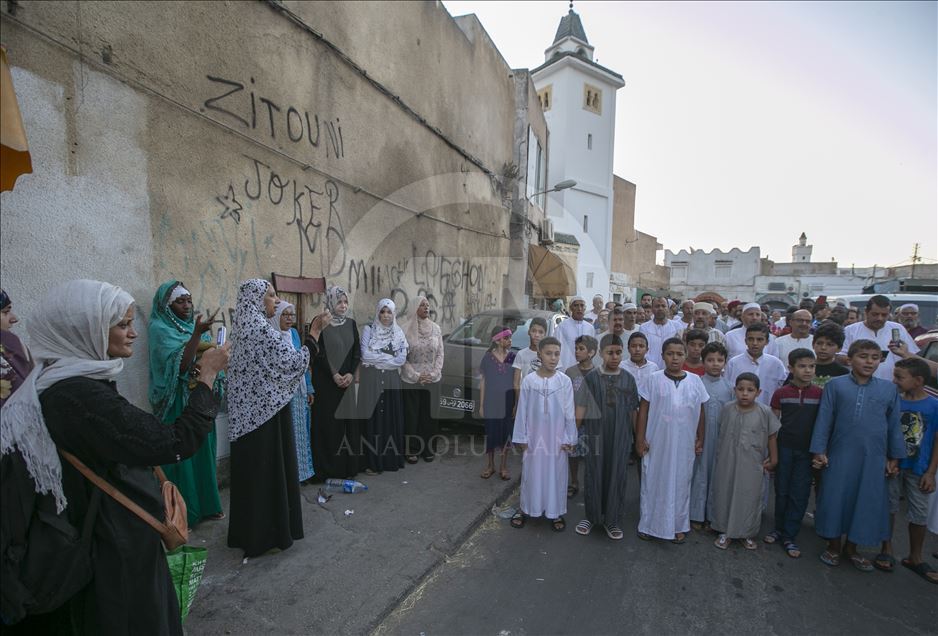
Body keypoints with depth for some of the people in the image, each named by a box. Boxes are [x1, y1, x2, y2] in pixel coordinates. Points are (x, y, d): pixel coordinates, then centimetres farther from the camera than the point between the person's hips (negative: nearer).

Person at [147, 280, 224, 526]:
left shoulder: (195, 326, 11)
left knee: (203, 451, 12)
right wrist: (197, 334, -31)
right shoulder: (159, 329, -8)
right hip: (178, 402, -6)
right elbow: (179, 365, -22)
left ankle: (205, 504, 24)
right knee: (182, 453, 0)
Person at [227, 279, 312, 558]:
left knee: (250, 469, 17)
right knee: (268, 469, 3)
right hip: (265, 409, -9)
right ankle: (267, 532, 15)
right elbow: (291, 362, -21)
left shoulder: (244, 326, 10)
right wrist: (313, 336, -15)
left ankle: (247, 531, 30)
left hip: (247, 410, 9)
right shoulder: (261, 329, -19)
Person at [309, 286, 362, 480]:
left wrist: (351, 373, -6)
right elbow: (318, 352, -10)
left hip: (347, 379, 4)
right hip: (326, 381, -4)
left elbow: (357, 351, 8)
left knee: (348, 421, 6)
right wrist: (334, 374, -13)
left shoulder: (351, 323, 9)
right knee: (329, 422, -1)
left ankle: (349, 465, 16)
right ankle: (329, 468, 9)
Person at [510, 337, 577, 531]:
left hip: (557, 438, 0)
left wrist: (569, 438, -1)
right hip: (534, 437, 0)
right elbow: (522, 410, -3)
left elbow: (569, 412, -2)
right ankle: (526, 509, 30)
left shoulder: (565, 381, -7)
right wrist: (521, 438, -1)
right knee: (531, 474, 12)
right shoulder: (529, 380, -8)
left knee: (556, 475, 11)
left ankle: (555, 512, 29)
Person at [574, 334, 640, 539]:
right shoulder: (591, 378, -5)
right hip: (595, 437, -1)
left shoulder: (628, 379, 1)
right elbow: (581, 409, -3)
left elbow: (633, 411, 6)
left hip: (620, 439, 1)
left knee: (617, 478, 10)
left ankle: (612, 520, 28)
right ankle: (591, 516, 29)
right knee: (593, 477, 10)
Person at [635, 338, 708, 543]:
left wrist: (700, 439, 8)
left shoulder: (694, 381, 0)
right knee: (653, 482, 9)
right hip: (657, 443, -1)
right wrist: (640, 438, -5)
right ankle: (649, 524, 26)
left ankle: (678, 526, 31)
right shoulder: (654, 380, -6)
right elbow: (643, 410, -4)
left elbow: (700, 412, 7)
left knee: (681, 483, 13)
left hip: (684, 444, 2)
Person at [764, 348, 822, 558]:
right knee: (782, 491, 10)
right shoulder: (781, 393, -3)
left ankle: (789, 537, 18)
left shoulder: (820, 394, -2)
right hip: (784, 448, 0)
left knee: (800, 494, 5)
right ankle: (779, 529, 27)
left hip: (806, 451, 0)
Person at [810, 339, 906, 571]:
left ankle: (852, 547, 30)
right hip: (840, 456, -2)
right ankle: (833, 546, 25)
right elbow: (824, 419, -2)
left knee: (868, 501, 10)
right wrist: (818, 451, -4)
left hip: (874, 458, 2)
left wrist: (894, 457, 9)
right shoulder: (835, 385, -3)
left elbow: (894, 424, 9)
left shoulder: (889, 389, 4)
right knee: (835, 498, 6)